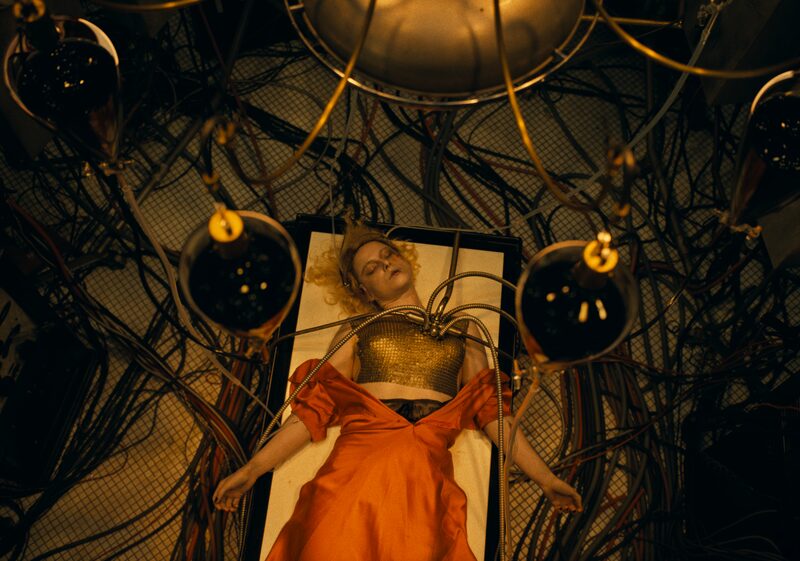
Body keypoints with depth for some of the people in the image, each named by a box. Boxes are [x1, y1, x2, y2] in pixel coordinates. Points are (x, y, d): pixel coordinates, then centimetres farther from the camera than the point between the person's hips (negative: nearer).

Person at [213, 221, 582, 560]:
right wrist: (253, 468, 2)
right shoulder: (355, 332, 19)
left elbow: (490, 411, 18)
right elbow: (314, 408, 11)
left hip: (426, 474, 1)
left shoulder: (462, 331, 22)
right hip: (357, 463, 0)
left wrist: (545, 478, 12)